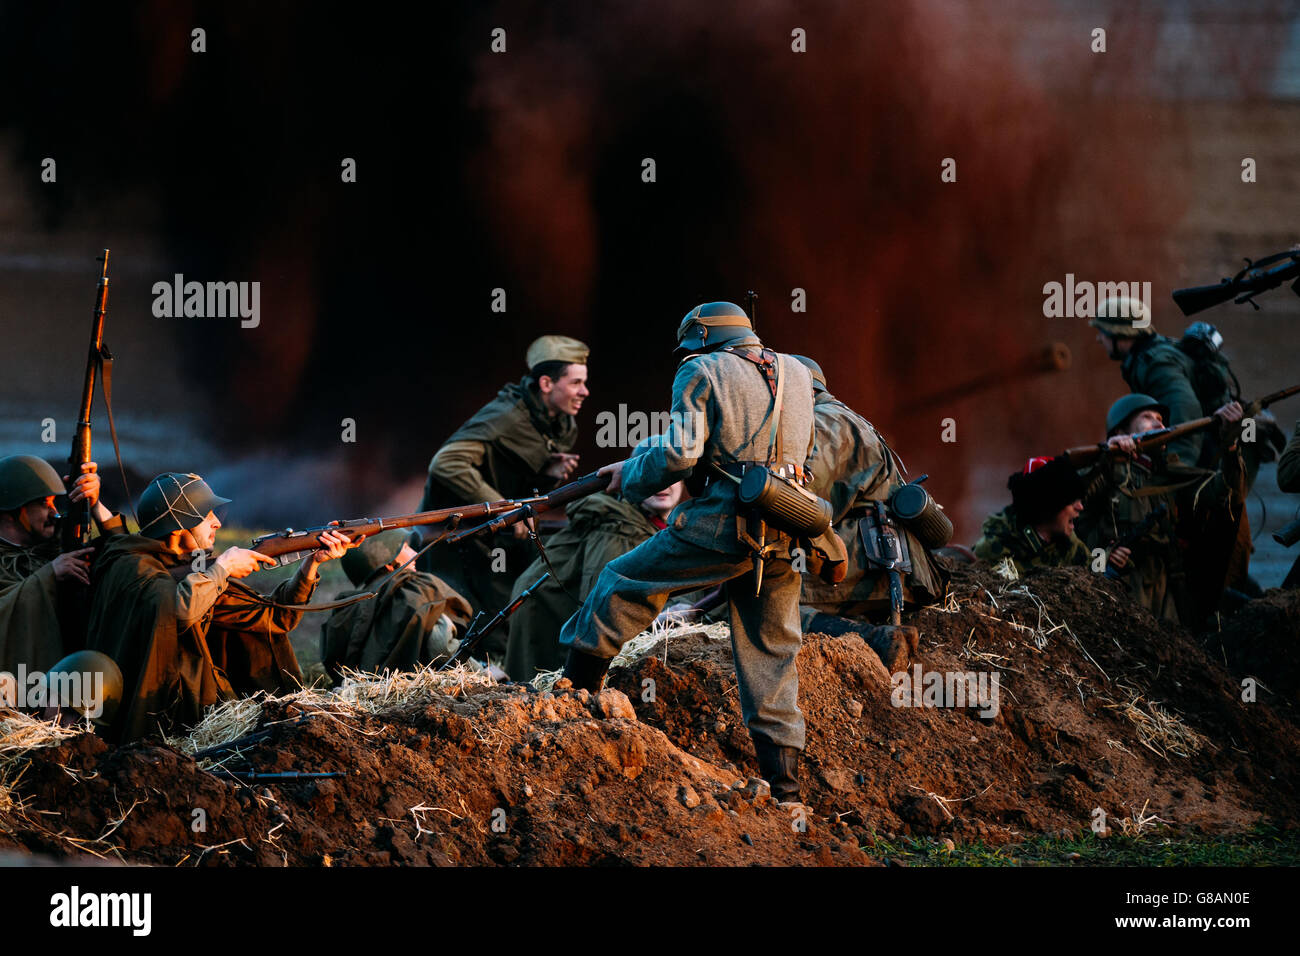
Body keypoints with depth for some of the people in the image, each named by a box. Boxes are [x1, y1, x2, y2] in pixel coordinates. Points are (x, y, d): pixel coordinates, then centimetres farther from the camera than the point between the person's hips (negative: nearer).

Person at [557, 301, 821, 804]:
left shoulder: (702, 372, 0)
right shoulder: (796, 373, 18)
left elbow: (679, 455, -10)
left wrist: (632, 475, 7)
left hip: (720, 523, -6)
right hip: (782, 536, 6)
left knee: (620, 587, 10)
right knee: (772, 652, 10)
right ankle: (784, 778, 5)